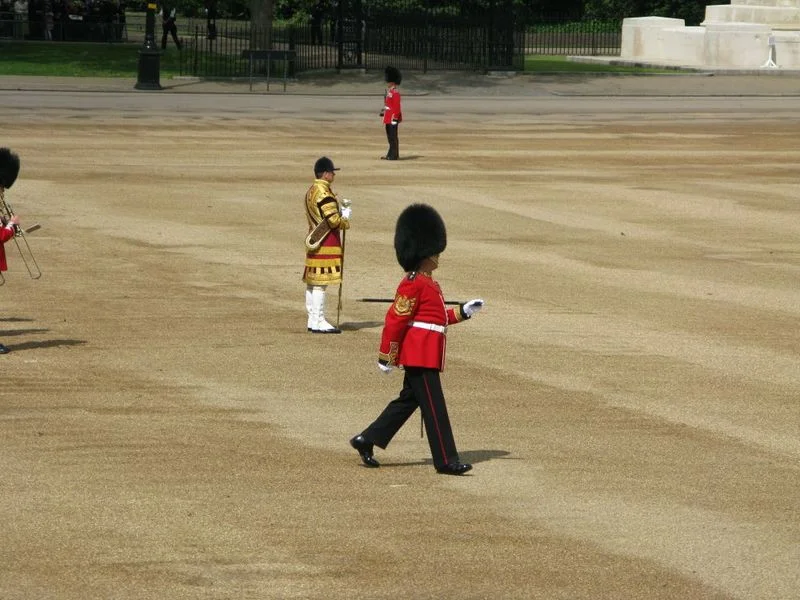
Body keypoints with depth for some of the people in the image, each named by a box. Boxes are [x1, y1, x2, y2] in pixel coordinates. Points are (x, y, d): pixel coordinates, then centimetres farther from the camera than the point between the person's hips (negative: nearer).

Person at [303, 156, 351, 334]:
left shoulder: (311, 191, 12)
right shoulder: (324, 193, -19)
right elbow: (334, 221, -22)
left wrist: (339, 207, 12)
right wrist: (345, 218, -2)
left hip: (314, 239, 10)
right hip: (326, 244, -10)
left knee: (312, 283, 12)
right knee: (320, 283, -8)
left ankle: (313, 320, 18)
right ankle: (318, 321, -8)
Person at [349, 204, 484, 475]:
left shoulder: (427, 283, 17)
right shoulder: (413, 284, -15)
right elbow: (395, 319, -17)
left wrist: (463, 312, 16)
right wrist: (387, 357, -16)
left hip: (423, 356, 11)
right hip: (421, 355, -11)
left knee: (408, 400, 15)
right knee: (434, 407, -7)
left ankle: (366, 441, 20)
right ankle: (446, 461, -4)